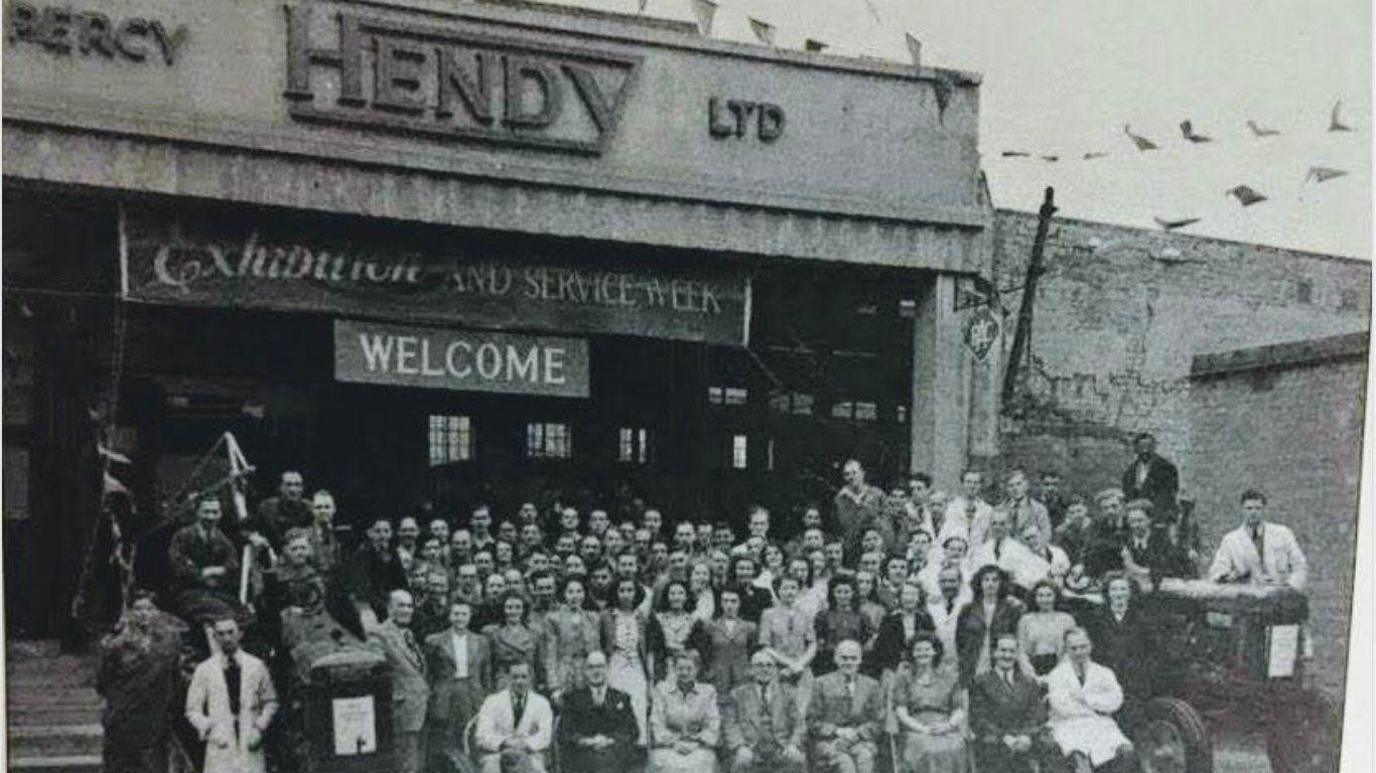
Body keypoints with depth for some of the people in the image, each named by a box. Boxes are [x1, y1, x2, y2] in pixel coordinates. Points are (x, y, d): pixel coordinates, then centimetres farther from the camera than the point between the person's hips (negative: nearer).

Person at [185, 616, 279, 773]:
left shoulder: (256, 666, 6)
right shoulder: (204, 670, 5)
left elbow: (270, 702, 12)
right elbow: (193, 709, 9)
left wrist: (259, 728, -2)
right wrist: (209, 729, -6)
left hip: (250, 747, 1)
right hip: (220, 747, -1)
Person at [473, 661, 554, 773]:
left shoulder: (541, 703, 7)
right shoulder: (492, 702, 4)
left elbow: (545, 735, -4)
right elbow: (482, 737, -6)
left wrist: (525, 744, -25)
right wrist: (506, 742, -25)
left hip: (529, 753, 1)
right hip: (496, 754, 0)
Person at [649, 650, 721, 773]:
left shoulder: (707, 692, 9)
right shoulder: (662, 689, 8)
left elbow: (713, 725, 5)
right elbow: (656, 723, 3)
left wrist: (696, 744, -10)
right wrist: (675, 743, -10)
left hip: (699, 748, 0)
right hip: (667, 747, 0)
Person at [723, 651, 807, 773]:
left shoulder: (788, 693, 16)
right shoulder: (739, 694, 14)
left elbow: (799, 722, 9)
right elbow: (729, 724, 6)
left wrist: (793, 744, -10)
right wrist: (740, 746, -12)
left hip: (781, 750, 1)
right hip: (750, 749, -1)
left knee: (797, 760, -30)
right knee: (741, 761, -33)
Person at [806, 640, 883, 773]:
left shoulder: (871, 685, 13)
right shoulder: (822, 683, 7)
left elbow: (877, 722, 12)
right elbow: (813, 722, 5)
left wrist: (856, 734, -7)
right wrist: (837, 731, -11)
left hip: (860, 741, 1)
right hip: (828, 742, -1)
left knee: (865, 758, -33)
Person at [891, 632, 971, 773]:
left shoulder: (950, 679, 19)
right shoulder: (904, 679, 15)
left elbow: (959, 711, 12)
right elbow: (900, 712, 5)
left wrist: (948, 726, -10)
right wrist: (923, 728, -11)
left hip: (947, 733, 1)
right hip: (914, 732, -1)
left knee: (955, 751, -29)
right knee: (927, 752, -31)